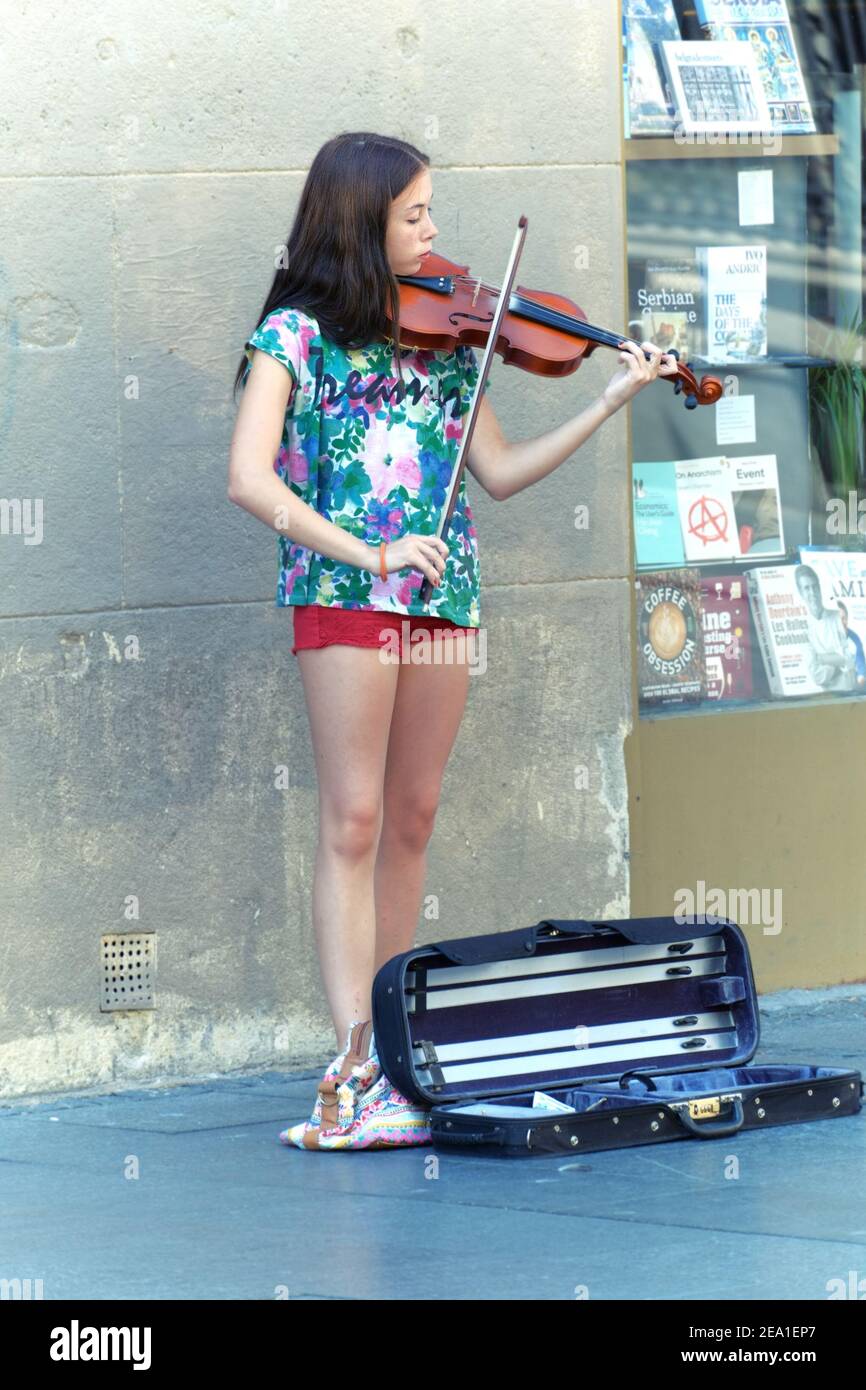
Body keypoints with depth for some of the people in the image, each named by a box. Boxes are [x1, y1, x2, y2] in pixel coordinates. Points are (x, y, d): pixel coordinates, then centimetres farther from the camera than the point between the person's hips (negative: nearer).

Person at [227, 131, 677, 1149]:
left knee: (412, 819, 8)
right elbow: (249, 480, -13)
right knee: (353, 822, -8)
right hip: (345, 597, -6)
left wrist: (611, 403, 6)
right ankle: (354, 1055, -12)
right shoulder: (296, 332, -4)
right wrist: (369, 554, -20)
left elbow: (499, 474, 13)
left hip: (442, 595, 6)